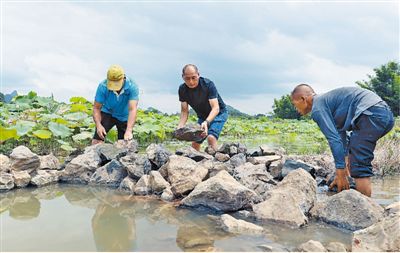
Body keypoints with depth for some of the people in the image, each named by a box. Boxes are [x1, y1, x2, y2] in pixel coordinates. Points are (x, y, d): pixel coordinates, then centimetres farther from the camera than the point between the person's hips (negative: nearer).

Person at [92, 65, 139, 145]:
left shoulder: (132, 87, -29)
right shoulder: (103, 86, -25)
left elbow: (132, 109, -36)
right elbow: (96, 108, -17)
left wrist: (129, 131, -47)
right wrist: (98, 125, -34)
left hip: (124, 117, 0)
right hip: (107, 113, 0)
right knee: (96, 141, -16)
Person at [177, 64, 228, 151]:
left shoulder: (208, 84, -28)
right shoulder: (182, 89, -15)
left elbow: (215, 108, -34)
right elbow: (184, 111, -10)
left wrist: (206, 122, -52)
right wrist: (179, 127, -28)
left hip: (218, 113, -5)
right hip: (202, 116, 5)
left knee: (211, 137, -28)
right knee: (195, 143, 3)